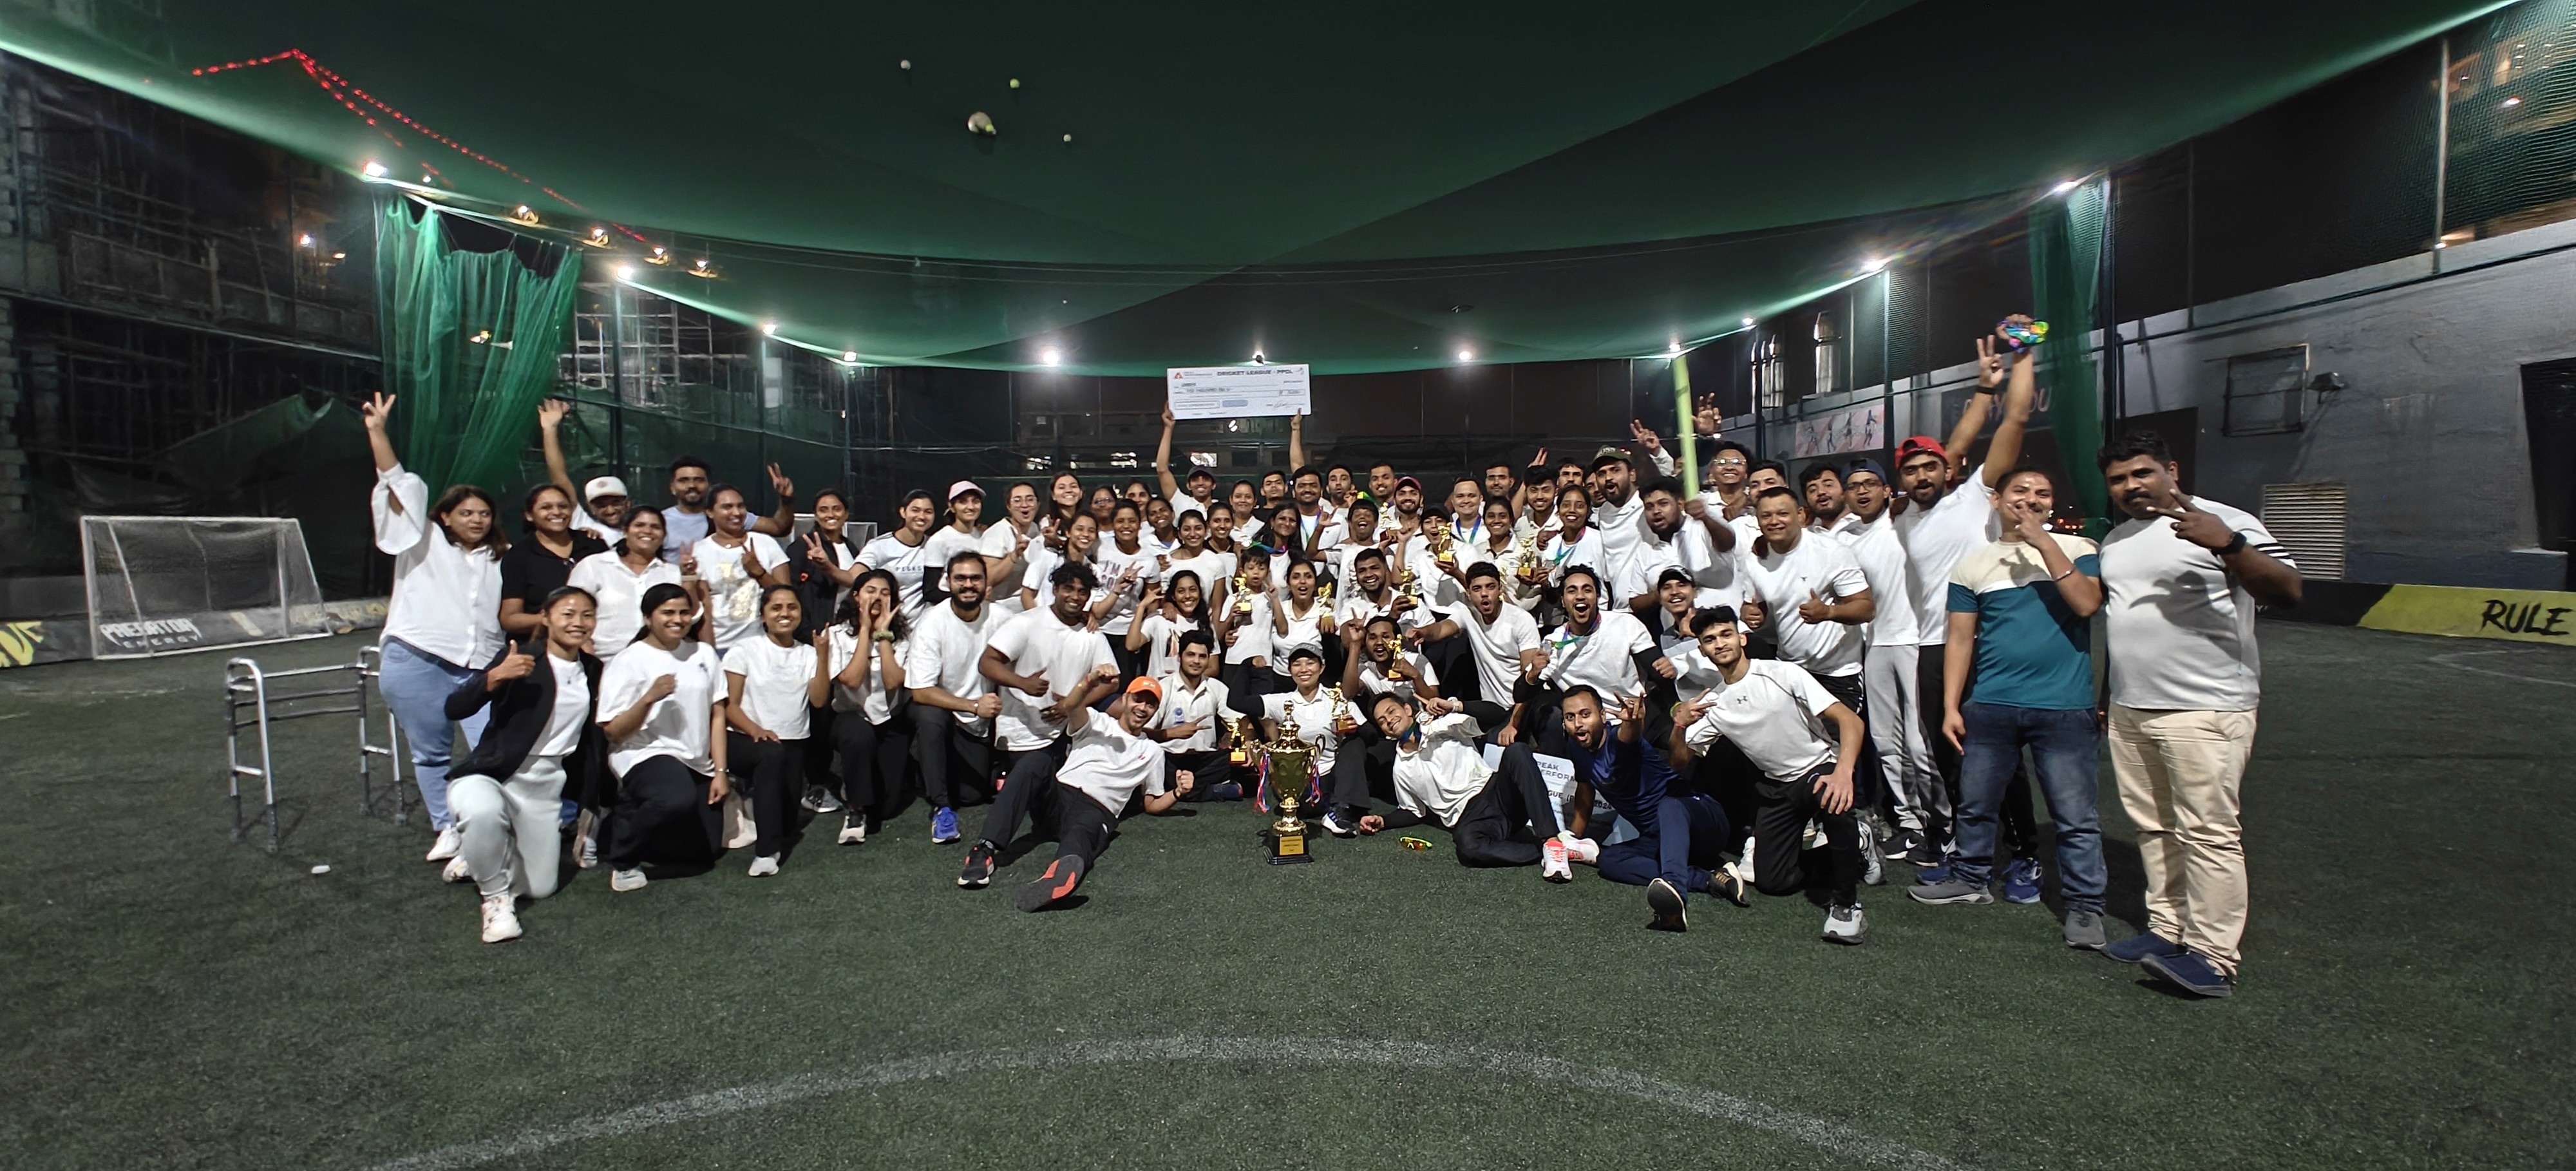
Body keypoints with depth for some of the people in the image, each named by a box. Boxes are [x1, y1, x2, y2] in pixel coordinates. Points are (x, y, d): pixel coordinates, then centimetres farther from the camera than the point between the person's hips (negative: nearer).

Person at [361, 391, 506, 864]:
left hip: (479, 668, 2)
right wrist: (377, 431, -9)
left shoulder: (500, 558, 18)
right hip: (416, 663, -2)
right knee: (431, 752, 5)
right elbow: (398, 486, -2)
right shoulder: (424, 542, 8)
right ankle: (447, 830, 17)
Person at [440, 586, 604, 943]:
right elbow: (454, 709, -21)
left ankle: (478, 856, 37)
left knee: (540, 888, 6)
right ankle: (496, 896, -12)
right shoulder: (522, 660, -12)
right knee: (484, 813, -41)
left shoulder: (593, 670, 4)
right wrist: (495, 676, -34)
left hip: (545, 785, 5)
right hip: (491, 774, -5)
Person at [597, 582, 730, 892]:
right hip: (646, 755, -6)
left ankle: (637, 816, 30)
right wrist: (649, 698, -24)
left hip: (697, 763, 6)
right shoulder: (628, 661, -6)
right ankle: (623, 858, -9)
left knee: (707, 851, 6)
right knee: (678, 799, -39)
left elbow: (717, 714, 8)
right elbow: (612, 732, -9)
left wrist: (720, 771, 2)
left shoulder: (703, 653, 7)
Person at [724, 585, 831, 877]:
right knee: (772, 754, -38)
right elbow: (729, 705, -5)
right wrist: (755, 730, -23)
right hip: (747, 740, -3)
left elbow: (819, 700, -4)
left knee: (786, 823, -11)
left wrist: (822, 655, -11)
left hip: (792, 744, 3)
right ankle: (766, 851, -33)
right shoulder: (745, 651, 2)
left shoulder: (808, 654, 10)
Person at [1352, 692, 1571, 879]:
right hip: (1467, 819, -1)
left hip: (1497, 791, 1)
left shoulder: (1445, 726, 8)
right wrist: (1381, 822, 9)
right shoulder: (1402, 769, 13)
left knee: (1517, 751, -31)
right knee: (1468, 846, -39)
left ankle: (1551, 841, -37)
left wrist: (1454, 707, -9)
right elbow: (1415, 812, 25)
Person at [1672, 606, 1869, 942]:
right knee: (1770, 882, -6)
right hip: (1777, 787, 5)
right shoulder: (1712, 704, -1)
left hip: (1821, 768, -4)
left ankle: (1844, 903, -20)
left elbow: (1851, 720, -22)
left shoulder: (1783, 674, -16)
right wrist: (1680, 725, -22)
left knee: (1834, 801, -40)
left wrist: (1843, 773, -40)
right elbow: (1680, 761, -1)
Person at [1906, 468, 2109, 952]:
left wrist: (2042, 540, -14)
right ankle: (1971, 878, 30)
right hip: (1991, 706, 2)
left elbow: (2087, 604, -15)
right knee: (1975, 803, 13)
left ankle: (2084, 905, 14)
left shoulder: (2076, 550, 4)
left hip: (2064, 708, -2)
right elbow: (1960, 640, 6)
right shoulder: (1974, 564, 7)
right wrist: (1950, 706, 1)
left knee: (2075, 815, 1)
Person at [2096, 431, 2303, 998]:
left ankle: (2213, 958, 0)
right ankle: (2169, 930, 24)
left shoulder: (2225, 524, -7)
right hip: (2129, 710, 8)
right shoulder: (2113, 540, 16)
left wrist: (2227, 545, -34)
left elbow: (2287, 591, -18)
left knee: (2209, 833, -5)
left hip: (2203, 711, -8)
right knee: (2154, 828, 14)